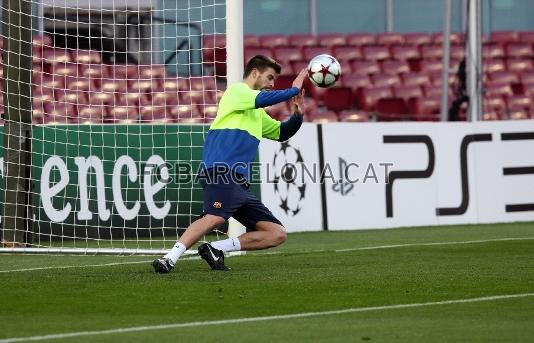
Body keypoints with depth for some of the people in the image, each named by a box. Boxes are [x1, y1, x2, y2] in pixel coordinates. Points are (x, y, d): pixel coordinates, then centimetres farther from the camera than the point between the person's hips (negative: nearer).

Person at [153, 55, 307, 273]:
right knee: (215, 218, -35)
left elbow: (281, 133, 39)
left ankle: (215, 249, -4)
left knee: (277, 234, 0)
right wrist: (294, 89, 2)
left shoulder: (257, 113, 33)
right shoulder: (237, 91, 7)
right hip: (221, 172, -9)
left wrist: (297, 114, 19)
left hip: (239, 182, 9)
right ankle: (169, 259, -39)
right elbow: (263, 99, -12)